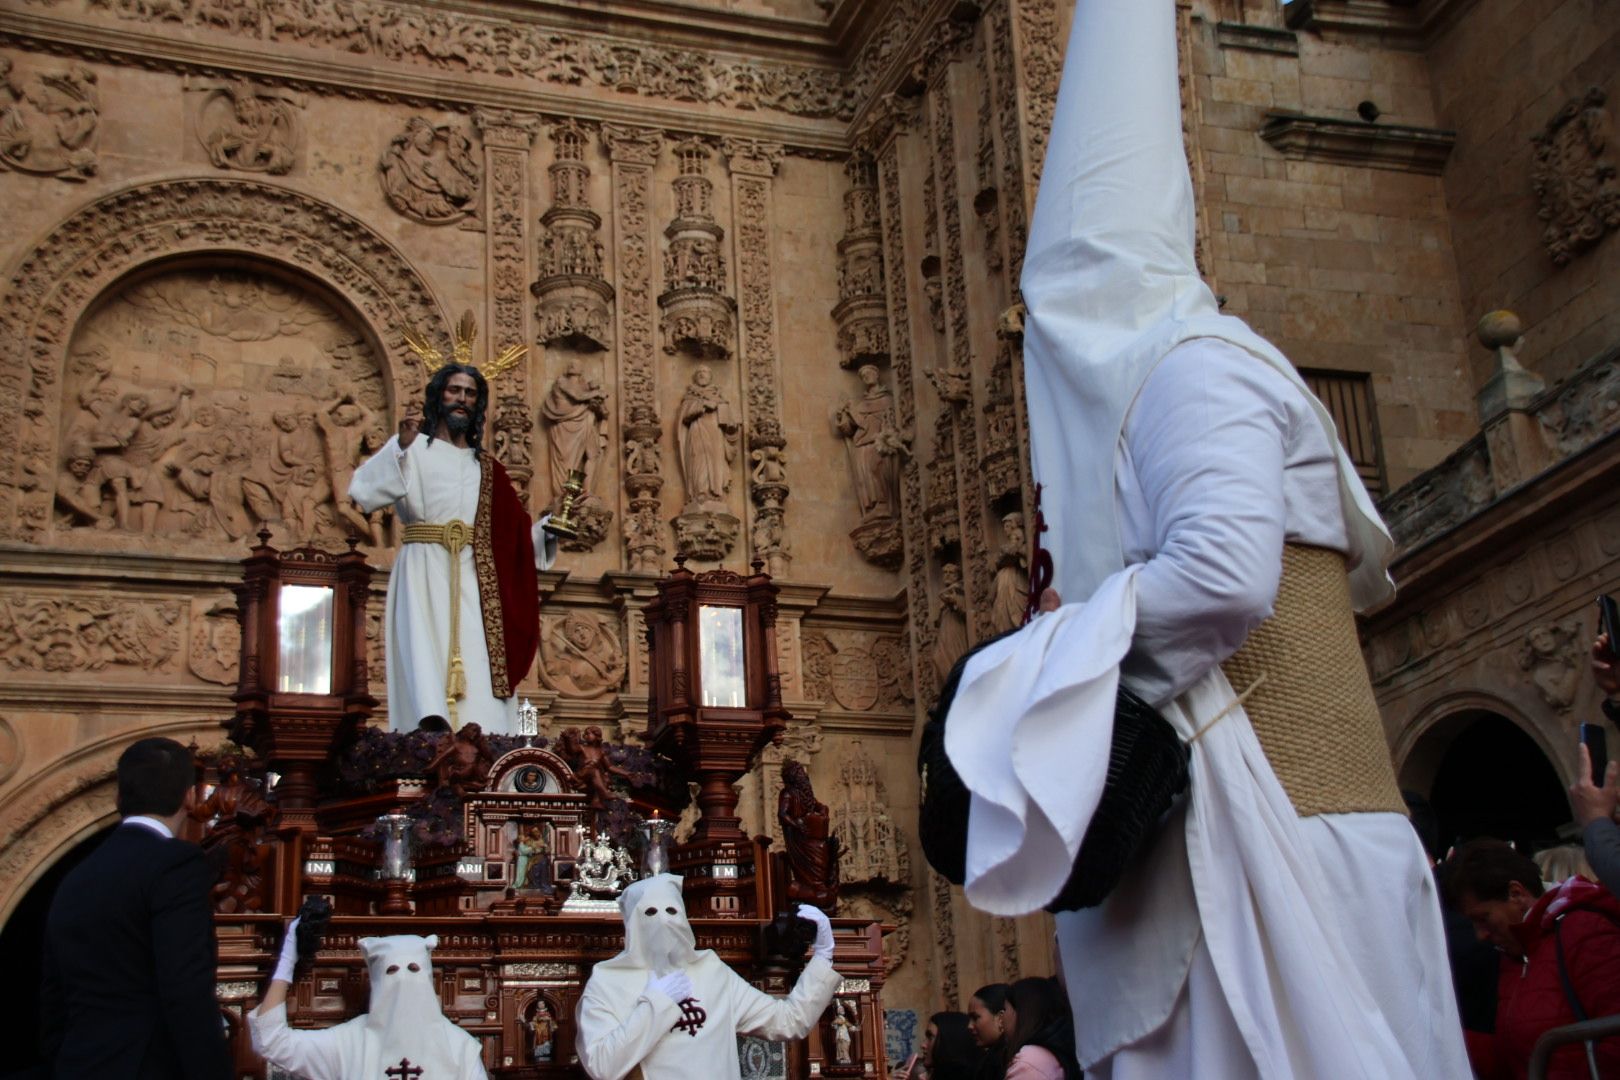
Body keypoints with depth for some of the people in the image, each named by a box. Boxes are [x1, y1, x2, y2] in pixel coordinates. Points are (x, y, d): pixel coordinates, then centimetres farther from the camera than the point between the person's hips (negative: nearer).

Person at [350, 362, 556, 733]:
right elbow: (363, 491, -10)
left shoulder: (486, 467, 21)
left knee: (480, 683, -5)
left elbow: (516, 531, 18)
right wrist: (401, 445, -22)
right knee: (426, 672, -14)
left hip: (475, 583, 4)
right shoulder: (413, 449, 7)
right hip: (424, 576, -4)